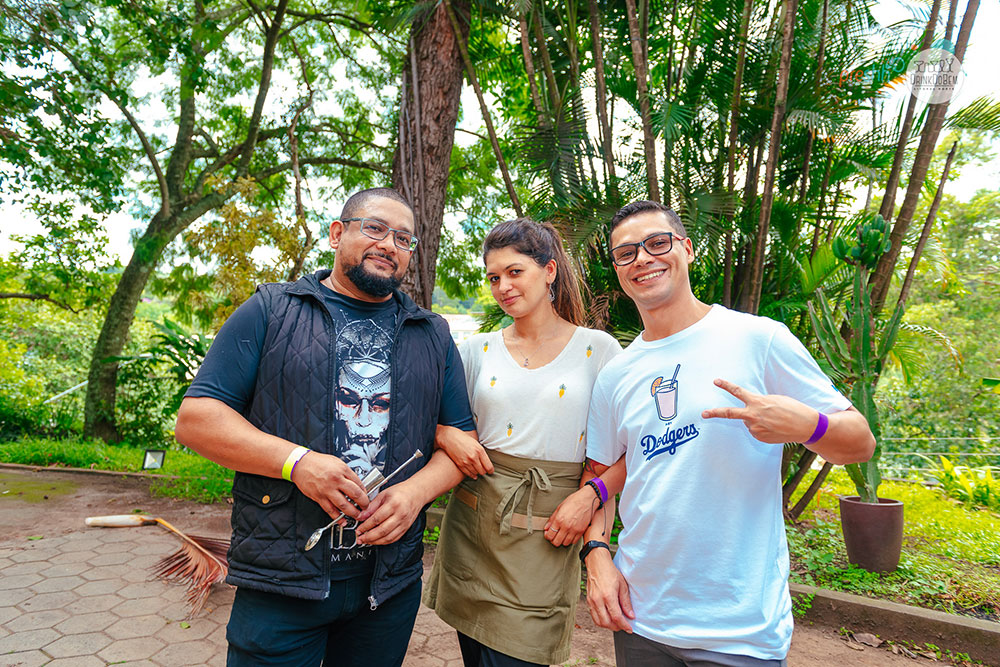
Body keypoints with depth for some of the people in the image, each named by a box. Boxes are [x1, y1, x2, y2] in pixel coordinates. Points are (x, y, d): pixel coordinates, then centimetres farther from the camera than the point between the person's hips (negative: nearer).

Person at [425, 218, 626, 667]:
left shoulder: (598, 349, -1)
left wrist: (590, 494, -14)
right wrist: (445, 435, -8)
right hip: (471, 525, 3)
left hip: (544, 537, -3)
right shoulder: (477, 350, 6)